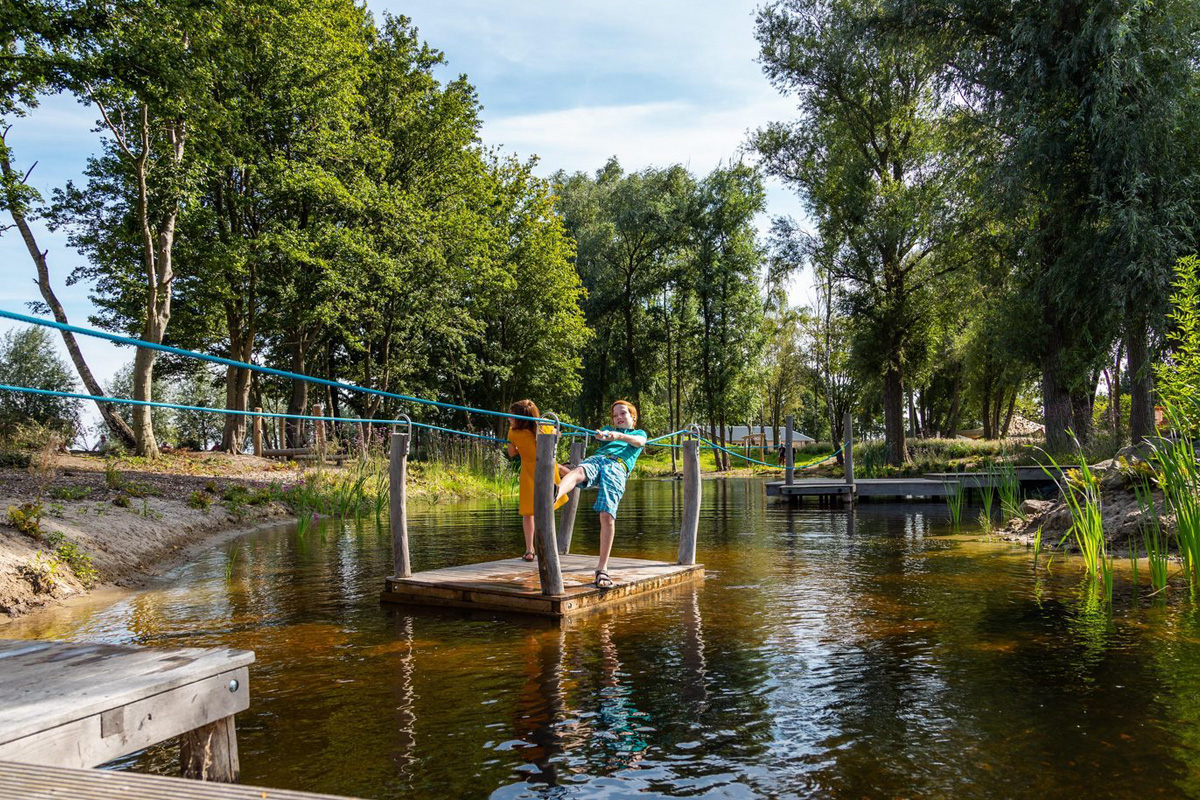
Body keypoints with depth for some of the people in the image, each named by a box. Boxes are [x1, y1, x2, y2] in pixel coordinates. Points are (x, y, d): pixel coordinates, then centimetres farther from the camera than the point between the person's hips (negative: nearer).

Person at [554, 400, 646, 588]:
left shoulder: (639, 433, 32)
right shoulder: (609, 429, 40)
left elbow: (638, 441, 6)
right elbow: (599, 435, 16)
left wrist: (619, 436, -15)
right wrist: (600, 435, -9)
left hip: (618, 466, -2)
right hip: (597, 458, 2)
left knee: (607, 515, -21)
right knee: (578, 472, -36)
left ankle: (602, 569, -15)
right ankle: (554, 495, -71)